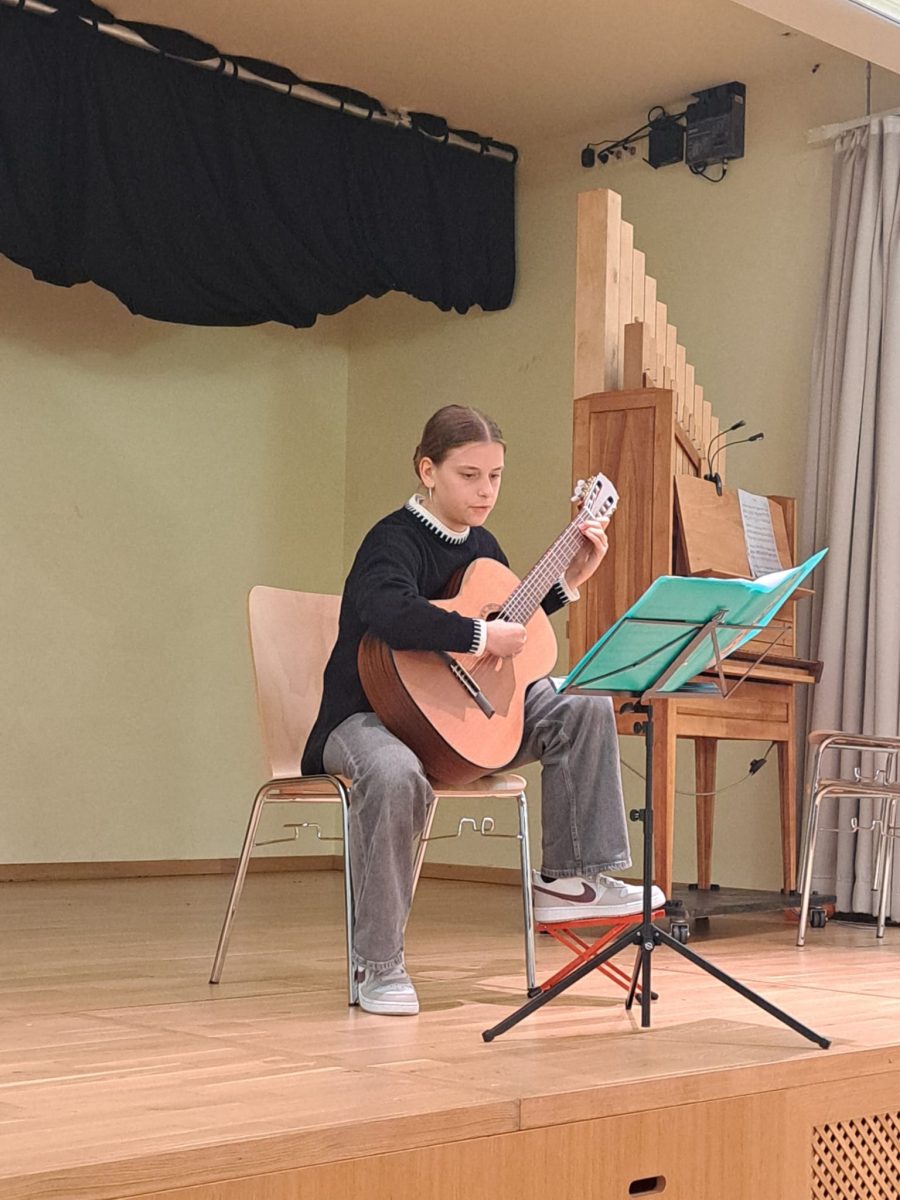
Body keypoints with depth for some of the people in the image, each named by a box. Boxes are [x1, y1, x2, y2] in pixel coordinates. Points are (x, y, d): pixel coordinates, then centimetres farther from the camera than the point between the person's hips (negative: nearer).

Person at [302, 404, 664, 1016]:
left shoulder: (482, 545, 11)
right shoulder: (394, 540, -16)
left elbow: (515, 625, 26)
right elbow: (392, 615, -39)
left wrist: (568, 580, 18)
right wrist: (482, 636, -31)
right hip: (370, 713, -8)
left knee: (583, 706, -6)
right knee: (395, 774, -42)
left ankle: (570, 877, -3)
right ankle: (377, 964, -26)